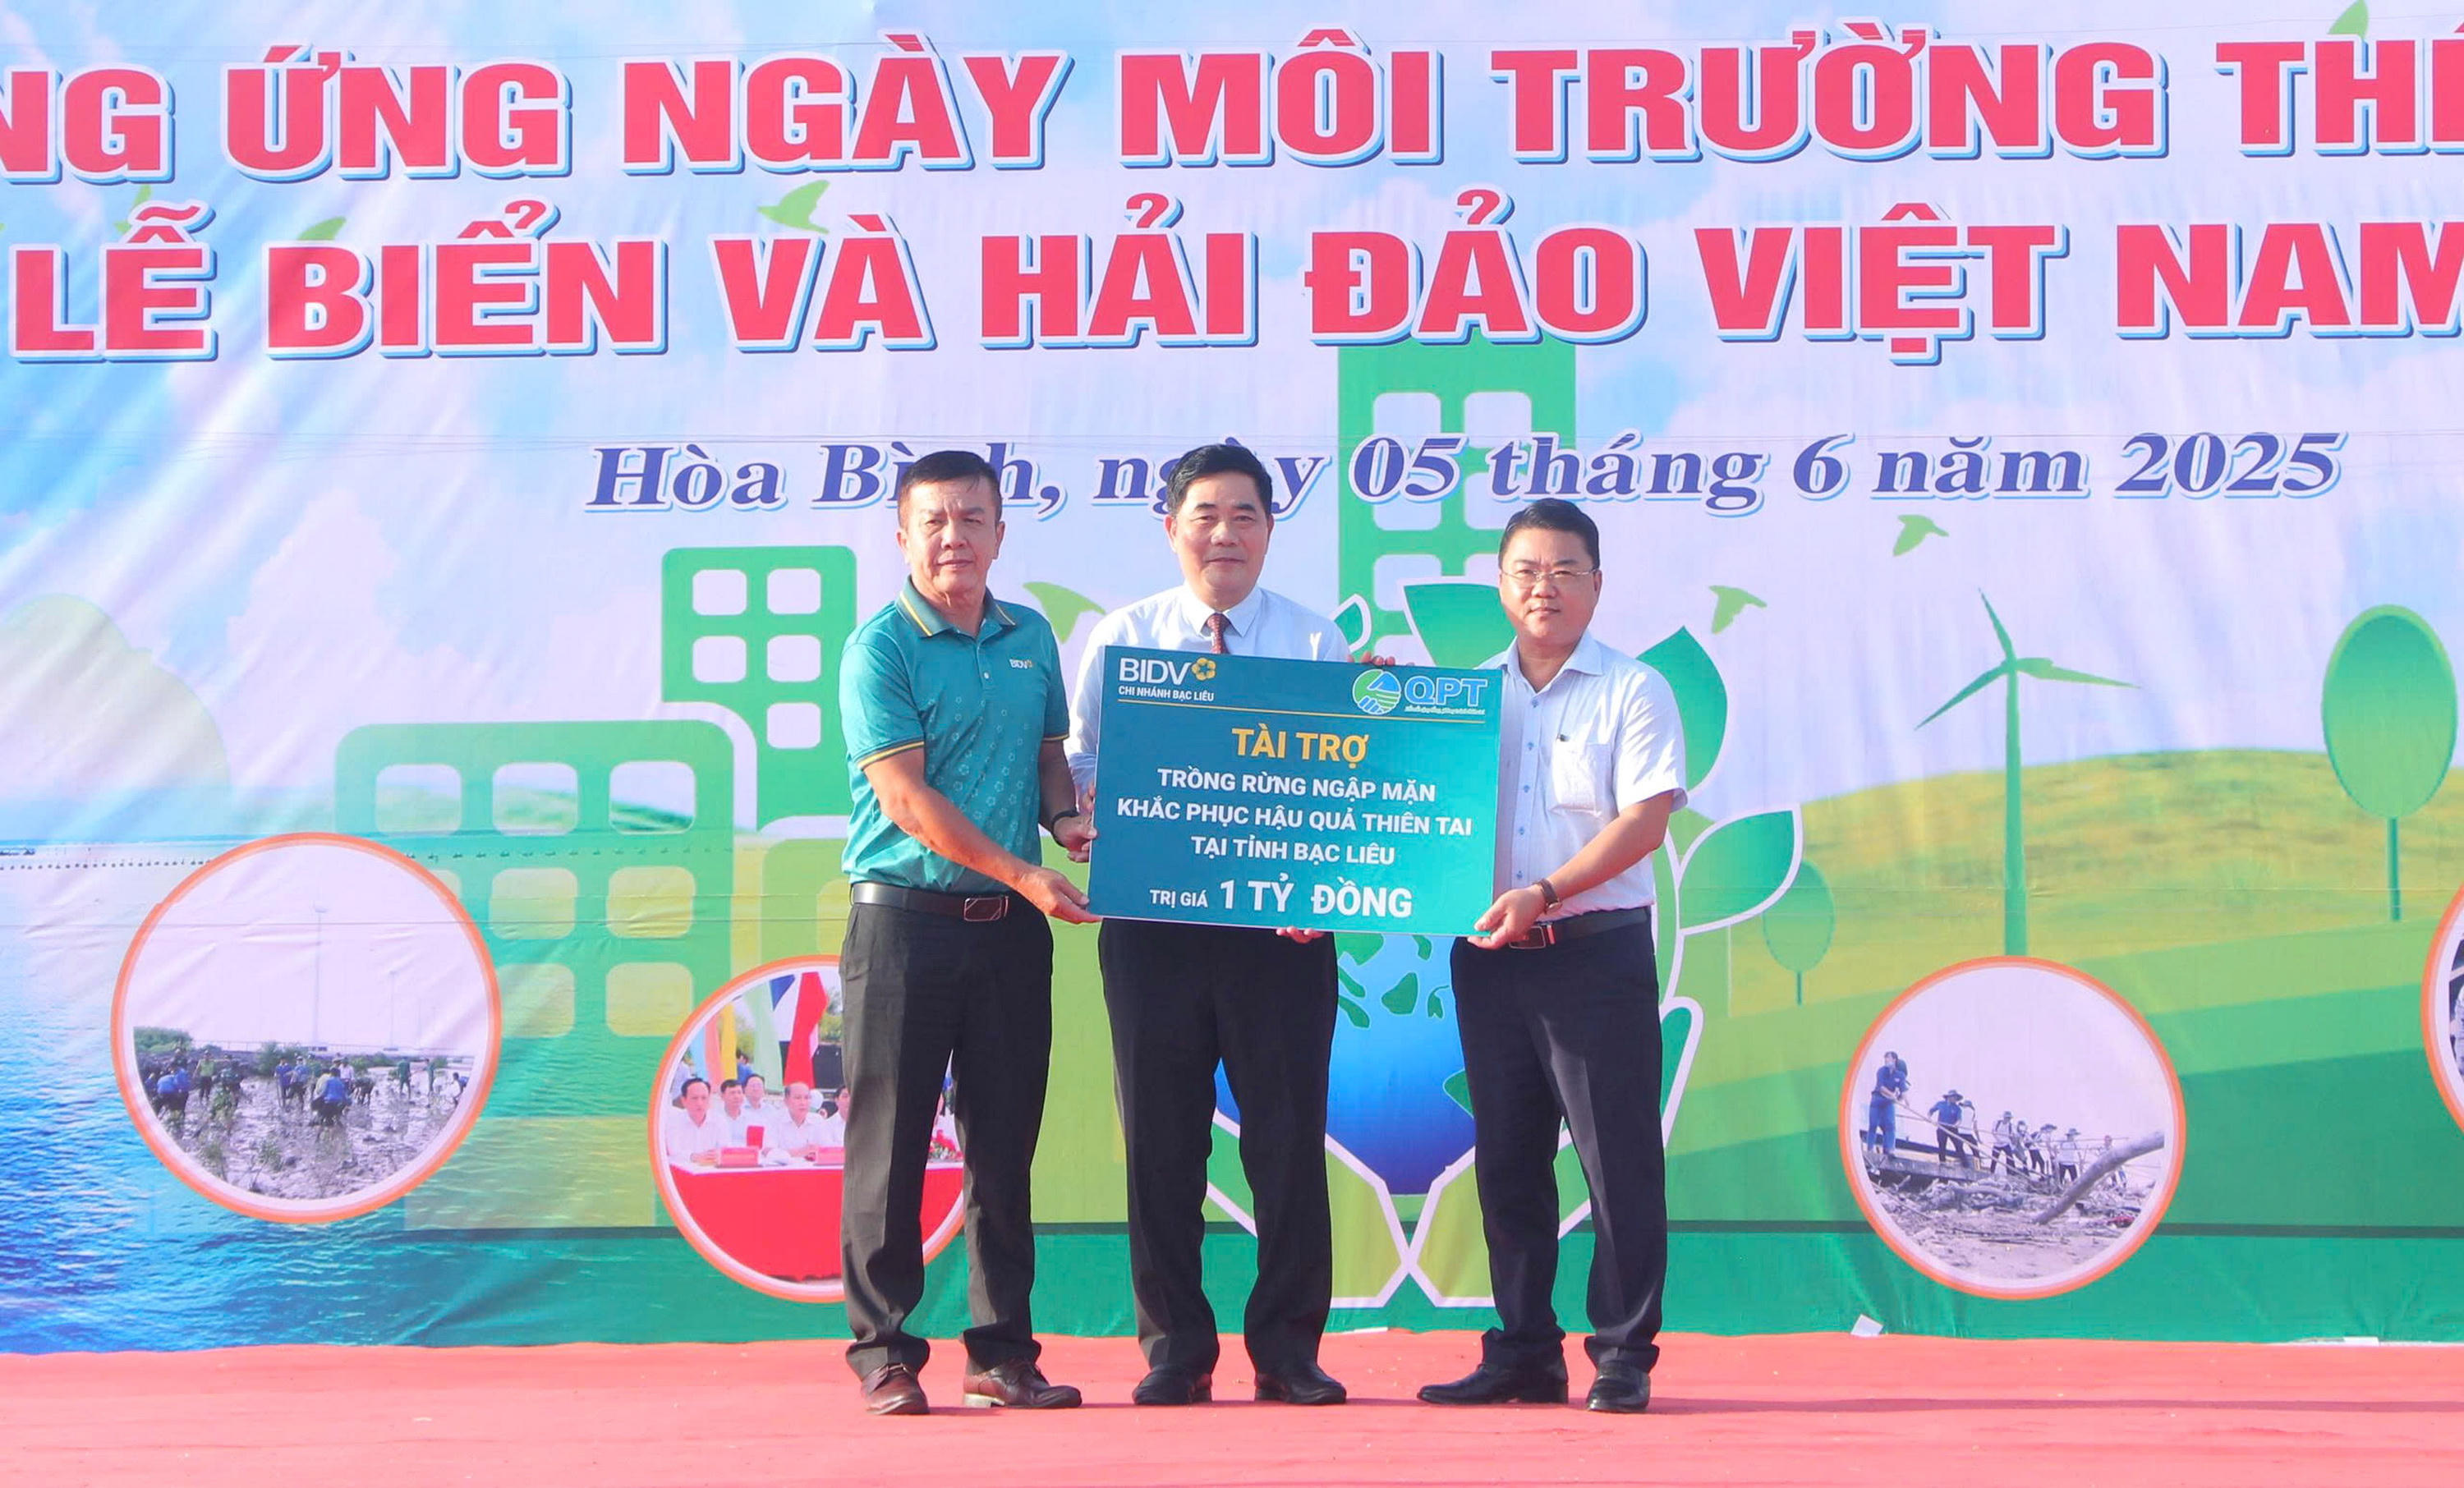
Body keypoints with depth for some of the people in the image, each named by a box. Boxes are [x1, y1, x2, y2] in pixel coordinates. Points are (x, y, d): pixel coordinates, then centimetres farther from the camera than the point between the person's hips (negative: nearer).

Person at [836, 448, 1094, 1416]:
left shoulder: (1032, 638, 12)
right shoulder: (880, 647, -6)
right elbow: (904, 796, -13)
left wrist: (1067, 819, -2)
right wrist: (1024, 873, -16)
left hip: (1010, 930, 5)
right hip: (904, 919, -5)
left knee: (1005, 1143, 7)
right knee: (890, 1142, -1)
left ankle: (1004, 1351, 13)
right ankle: (884, 1353, 4)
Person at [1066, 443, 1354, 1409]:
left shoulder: (1316, 644, 6)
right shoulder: (1122, 637, 8)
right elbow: (1079, 766, 8)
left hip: (1282, 923, -1)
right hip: (1153, 920, 1)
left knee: (1289, 1137, 1)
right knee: (1160, 1138, 4)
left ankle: (1288, 1349, 11)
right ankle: (1174, 1352, 13)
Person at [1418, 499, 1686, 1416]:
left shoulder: (1632, 692, 0)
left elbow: (1645, 820, -10)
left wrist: (1544, 893, -19)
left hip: (1598, 949, -5)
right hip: (1488, 954, 5)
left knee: (1619, 1158, -5)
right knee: (1506, 1158, 8)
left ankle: (1624, 1357, 1)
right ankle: (1523, 1354, 15)